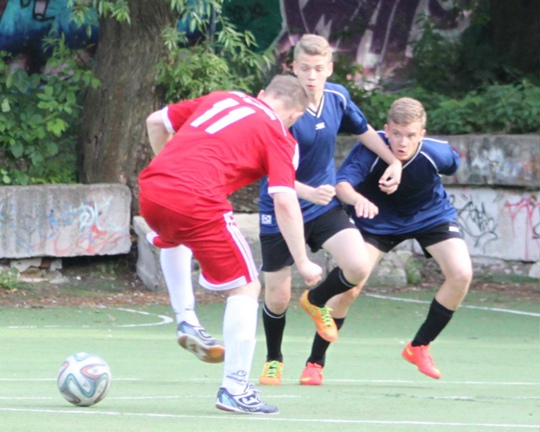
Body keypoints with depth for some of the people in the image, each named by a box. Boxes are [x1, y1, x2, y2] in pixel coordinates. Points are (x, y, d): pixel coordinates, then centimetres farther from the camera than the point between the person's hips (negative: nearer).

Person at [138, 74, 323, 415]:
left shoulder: (220, 99, 23)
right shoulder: (280, 136, 8)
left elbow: (155, 122, 29)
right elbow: (285, 202, -3)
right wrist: (303, 263, 2)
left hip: (150, 191, 6)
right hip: (197, 204, -6)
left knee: (174, 232, 42)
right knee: (246, 288, 9)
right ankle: (235, 389, 5)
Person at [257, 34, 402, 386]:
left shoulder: (338, 97, -6)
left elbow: (363, 129, 17)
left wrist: (394, 162, 14)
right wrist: (309, 193, -42)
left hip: (325, 207, 4)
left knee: (358, 267, -19)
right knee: (277, 297, 2)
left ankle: (316, 301, 15)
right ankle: (274, 360, 33)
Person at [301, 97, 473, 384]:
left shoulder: (437, 153, -29)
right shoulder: (371, 149, -34)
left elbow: (453, 165, -4)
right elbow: (342, 183, -46)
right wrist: (357, 198, -68)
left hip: (430, 215, 2)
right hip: (378, 219, -2)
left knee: (461, 274, -19)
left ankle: (419, 347, 1)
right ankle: (315, 362, 3)